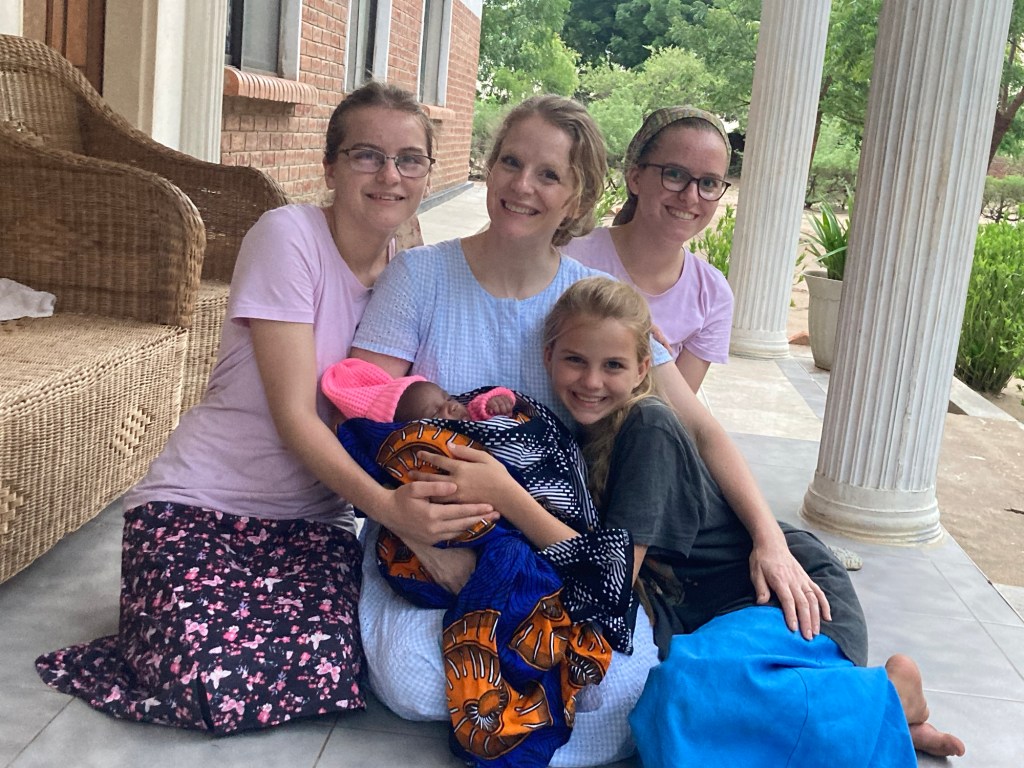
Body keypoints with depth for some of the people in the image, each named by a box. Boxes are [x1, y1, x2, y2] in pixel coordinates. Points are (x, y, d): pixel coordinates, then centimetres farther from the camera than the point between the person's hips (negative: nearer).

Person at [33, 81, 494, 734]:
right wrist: (385, 504, -35)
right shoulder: (287, 236, -14)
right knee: (219, 688, -28)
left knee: (329, 674, -24)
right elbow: (294, 416, -21)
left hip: (315, 519, 5)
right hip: (201, 502, -4)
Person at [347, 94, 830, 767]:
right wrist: (421, 533, -23)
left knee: (625, 687, -25)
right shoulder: (420, 276, -4)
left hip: (560, 546, 1)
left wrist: (769, 540, -12)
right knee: (414, 685, -29)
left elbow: (699, 428, -1)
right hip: (426, 538, -1)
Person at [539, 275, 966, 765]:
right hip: (710, 611, 8)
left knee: (690, 687, -35)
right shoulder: (576, 435, 4)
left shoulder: (648, 428, -18)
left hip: (793, 592, -8)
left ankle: (889, 694, -8)